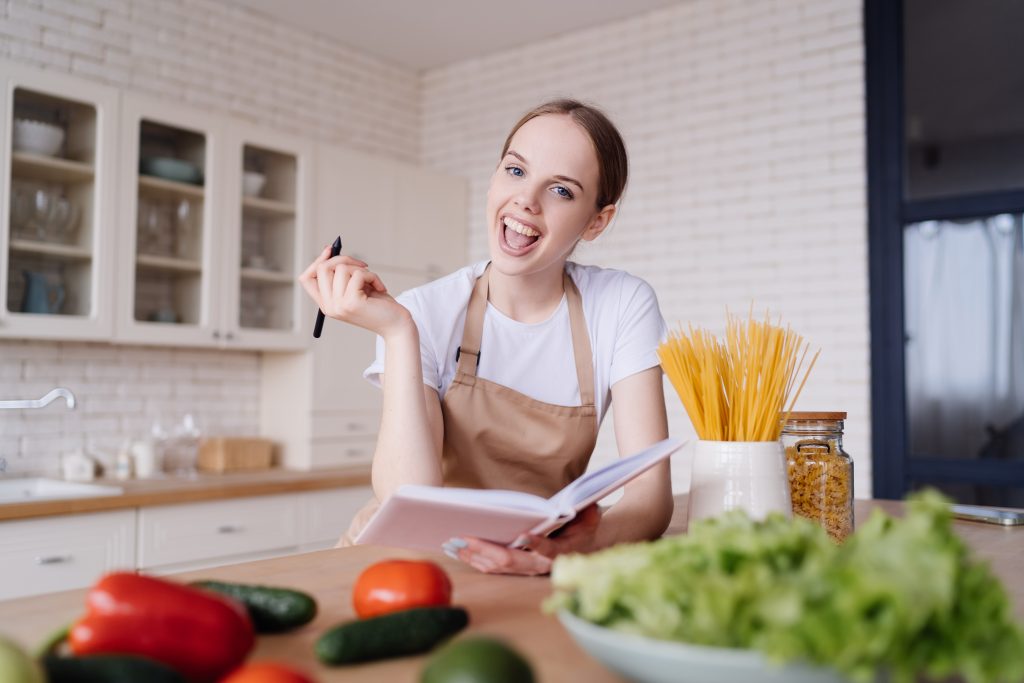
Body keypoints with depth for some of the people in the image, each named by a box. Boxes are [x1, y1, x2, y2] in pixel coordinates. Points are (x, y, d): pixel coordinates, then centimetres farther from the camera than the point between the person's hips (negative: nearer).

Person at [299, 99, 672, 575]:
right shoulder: (424, 314, -9)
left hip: (537, 569, 2)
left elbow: (651, 491, -14)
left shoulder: (622, 306, -7)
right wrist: (397, 333, -23)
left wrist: (586, 540, -34)